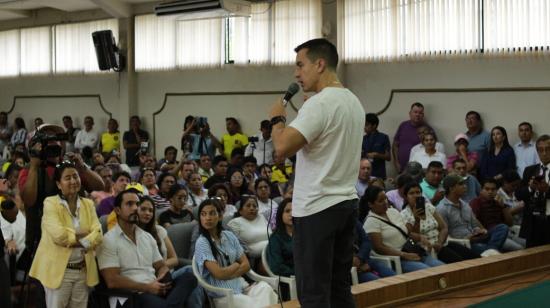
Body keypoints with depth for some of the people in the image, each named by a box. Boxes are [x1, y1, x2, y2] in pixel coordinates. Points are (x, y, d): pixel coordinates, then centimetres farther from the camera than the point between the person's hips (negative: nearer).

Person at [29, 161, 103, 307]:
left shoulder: (88, 204, 8)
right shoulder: (50, 203, -6)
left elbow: (98, 234, -5)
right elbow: (59, 235, -21)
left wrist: (73, 239, -17)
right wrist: (82, 234, -9)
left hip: (83, 270, 5)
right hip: (58, 270, -5)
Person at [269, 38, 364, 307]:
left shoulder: (319, 103, -18)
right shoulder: (354, 102, 13)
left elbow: (282, 148, -23)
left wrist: (277, 118, -8)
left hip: (317, 209, -9)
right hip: (347, 203, 9)